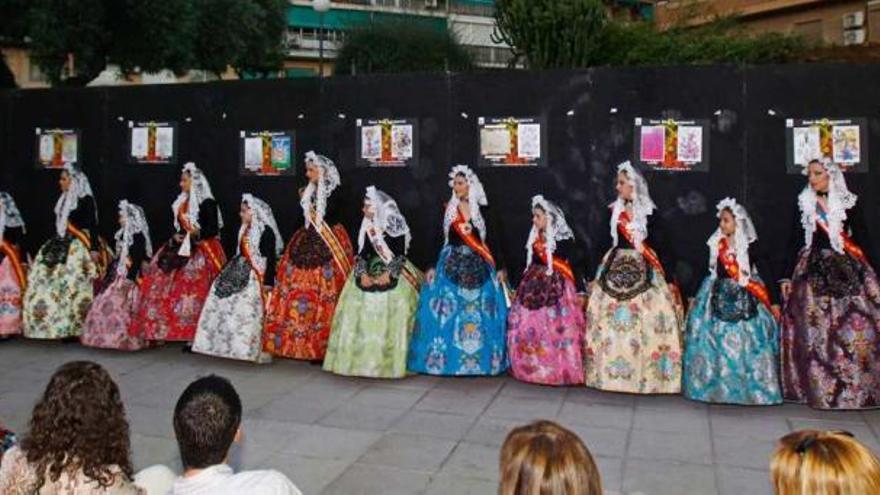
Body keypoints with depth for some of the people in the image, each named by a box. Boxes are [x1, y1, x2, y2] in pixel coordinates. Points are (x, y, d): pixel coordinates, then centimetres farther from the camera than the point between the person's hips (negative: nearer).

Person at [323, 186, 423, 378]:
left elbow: (400, 254, -10)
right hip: (368, 274, 5)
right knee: (362, 315, 1)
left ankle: (389, 362, -1)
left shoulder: (395, 226, -8)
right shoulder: (367, 226, 8)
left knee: (391, 318, -9)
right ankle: (364, 359, 10)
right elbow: (362, 253, 7)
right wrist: (363, 274, -8)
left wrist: (388, 274, -18)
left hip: (394, 276, -5)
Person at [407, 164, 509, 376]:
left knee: (480, 312, -1)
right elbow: (439, 238, 6)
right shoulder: (448, 209, 6)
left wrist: (500, 267, -3)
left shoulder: (483, 210, 2)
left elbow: (492, 240, 2)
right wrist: (433, 266, 0)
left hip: (478, 265, -1)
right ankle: (445, 358, 7)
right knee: (447, 311, -2)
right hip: (452, 264, 1)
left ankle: (482, 359, 11)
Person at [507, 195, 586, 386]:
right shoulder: (534, 238, 9)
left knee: (557, 326, -9)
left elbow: (574, 266, -9)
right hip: (534, 285, 6)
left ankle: (561, 369, 5)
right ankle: (532, 367, 19)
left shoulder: (564, 239, -8)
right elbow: (528, 263, 17)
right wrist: (515, 286, 20)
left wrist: (580, 291, -11)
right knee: (528, 325, 5)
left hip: (557, 287, -6)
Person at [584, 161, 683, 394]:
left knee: (646, 318, -6)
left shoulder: (649, 212, -3)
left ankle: (646, 373, 5)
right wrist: (594, 275, 10)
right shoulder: (614, 211, 6)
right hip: (615, 267, 3)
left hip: (644, 269, -3)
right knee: (611, 317, 2)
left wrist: (669, 280, -4)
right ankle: (610, 372, 13)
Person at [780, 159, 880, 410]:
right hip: (813, 271, 1)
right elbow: (795, 242, 9)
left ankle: (858, 388, 6)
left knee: (852, 328, -5)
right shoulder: (803, 204, 8)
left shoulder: (849, 203, 4)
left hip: (847, 270, -1)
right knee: (815, 331, 0)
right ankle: (819, 389, 8)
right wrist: (787, 276, 5)